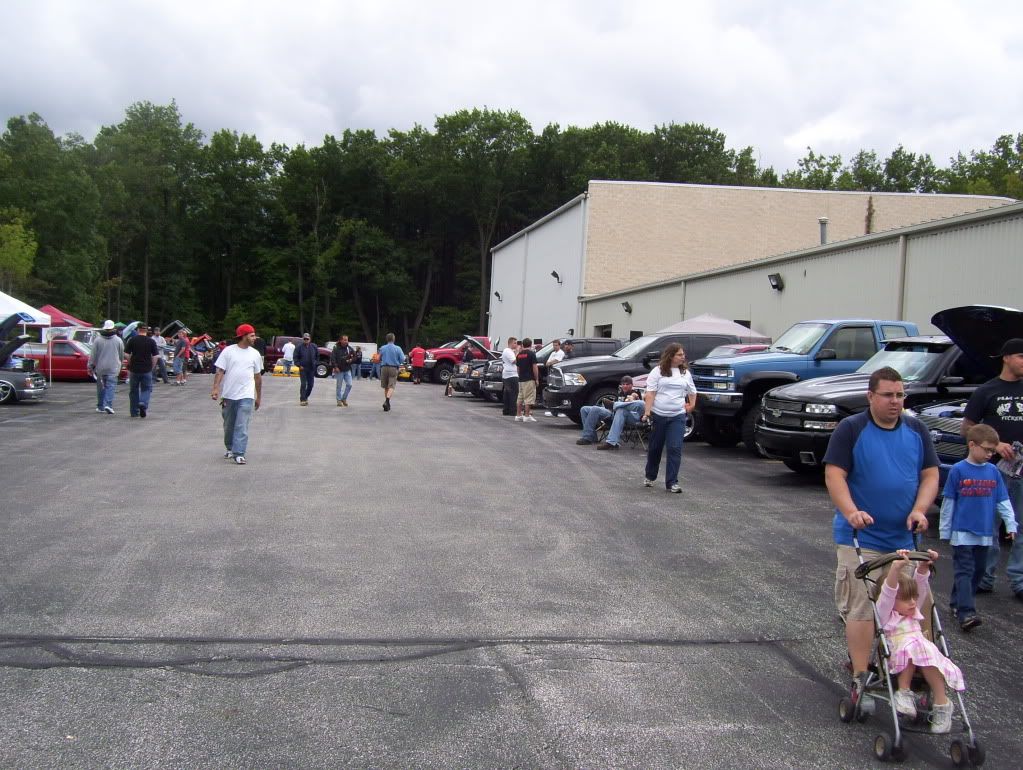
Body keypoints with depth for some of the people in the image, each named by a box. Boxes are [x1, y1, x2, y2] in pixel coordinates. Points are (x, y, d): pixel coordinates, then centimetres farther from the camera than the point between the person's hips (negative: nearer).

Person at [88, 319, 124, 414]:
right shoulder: (118, 340, -2)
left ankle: (100, 406, 20)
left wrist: (90, 366, 6)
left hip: (100, 367, 1)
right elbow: (122, 355, 7)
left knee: (101, 387, 12)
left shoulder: (97, 340, -3)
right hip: (113, 368, -1)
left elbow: (93, 355, -2)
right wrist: (119, 362, 26)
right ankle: (108, 405, -20)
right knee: (111, 386, -3)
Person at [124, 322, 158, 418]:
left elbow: (127, 354, -3)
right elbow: (155, 357, -4)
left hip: (134, 369, 1)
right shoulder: (151, 341, -1)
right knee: (146, 389, 9)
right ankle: (143, 404, -18)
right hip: (147, 370, -1)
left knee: (134, 390, 12)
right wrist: (152, 367, 8)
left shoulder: (132, 340, -1)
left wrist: (129, 366, 10)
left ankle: (134, 412, 16)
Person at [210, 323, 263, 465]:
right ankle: (230, 449, 32)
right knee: (229, 425, 13)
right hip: (228, 395, 0)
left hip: (246, 396, 0)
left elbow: (258, 376, 13)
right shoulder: (228, 351, -1)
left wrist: (258, 397, 15)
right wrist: (216, 388, -18)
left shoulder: (255, 354, 7)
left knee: (242, 426, -9)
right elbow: (220, 371, -4)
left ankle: (239, 454, -11)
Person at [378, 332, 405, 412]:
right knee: (391, 386, -7)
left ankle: (387, 403, 21)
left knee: (386, 387, 13)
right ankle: (387, 401, -28)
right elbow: (402, 359, -5)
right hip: (393, 369, -3)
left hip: (384, 368, 3)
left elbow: (379, 358, 6)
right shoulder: (397, 349, -5)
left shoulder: (382, 348, 2)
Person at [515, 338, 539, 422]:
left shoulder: (519, 355, 11)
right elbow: (534, 367, -13)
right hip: (529, 379, -7)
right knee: (528, 398, -6)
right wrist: (537, 379, -7)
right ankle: (527, 416, -8)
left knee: (520, 398, 12)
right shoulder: (531, 353, -9)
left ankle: (518, 415, 13)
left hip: (521, 379, 7)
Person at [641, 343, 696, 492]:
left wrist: (692, 405, 11)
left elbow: (692, 392, 22)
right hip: (657, 415, -2)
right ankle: (650, 477, 32)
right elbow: (650, 393, -8)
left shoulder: (685, 373, 10)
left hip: (677, 416, 2)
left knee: (675, 449, -8)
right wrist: (647, 412, -16)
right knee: (655, 447, 11)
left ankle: (672, 482, -5)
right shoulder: (657, 371, -2)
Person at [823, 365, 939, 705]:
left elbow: (930, 474, 8)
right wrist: (851, 511, -25)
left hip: (905, 537, 5)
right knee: (861, 608, -7)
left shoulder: (916, 430, 8)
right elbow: (834, 474, -10)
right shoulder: (851, 429, -5)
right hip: (861, 537, -4)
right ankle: (860, 677, -1)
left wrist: (919, 510, -9)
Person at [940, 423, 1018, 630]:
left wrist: (1011, 524, -2)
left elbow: (1002, 501, 9)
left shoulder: (993, 471, 4)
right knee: (964, 572, -9)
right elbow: (948, 502, -2)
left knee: (978, 571, 13)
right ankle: (966, 613, -16)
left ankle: (957, 603, 26)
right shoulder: (958, 470, -7)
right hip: (962, 533, -5)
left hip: (985, 533, 5)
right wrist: (945, 531, -1)